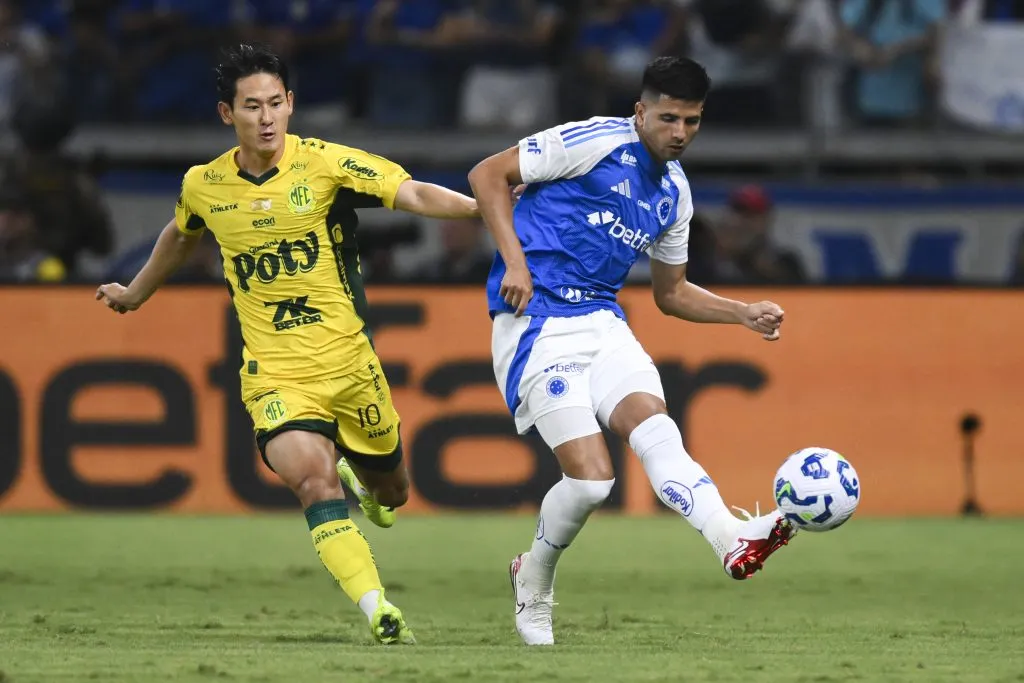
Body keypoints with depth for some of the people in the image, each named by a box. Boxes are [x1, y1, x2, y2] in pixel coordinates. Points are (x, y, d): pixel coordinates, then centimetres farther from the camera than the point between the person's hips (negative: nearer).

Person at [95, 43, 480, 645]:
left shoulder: (326, 163, -9)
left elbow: (414, 194, -18)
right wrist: (136, 293, 39)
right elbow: (182, 235, 24)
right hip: (274, 372, 0)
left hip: (348, 362, 0)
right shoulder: (204, 184, 1)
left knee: (389, 492, 15)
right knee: (314, 481, -24)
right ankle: (379, 614, -26)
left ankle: (361, 479, 53)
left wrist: (484, 206, -35)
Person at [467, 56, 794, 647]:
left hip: (603, 323, 6)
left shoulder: (675, 193, 15)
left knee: (654, 424, -24)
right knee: (591, 475, -16)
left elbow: (671, 293, 26)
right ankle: (534, 583, 10)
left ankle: (733, 540, -42)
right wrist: (514, 261, -15)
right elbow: (489, 175, -6)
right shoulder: (595, 142, -7)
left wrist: (746, 313, 11)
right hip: (537, 325, -6)